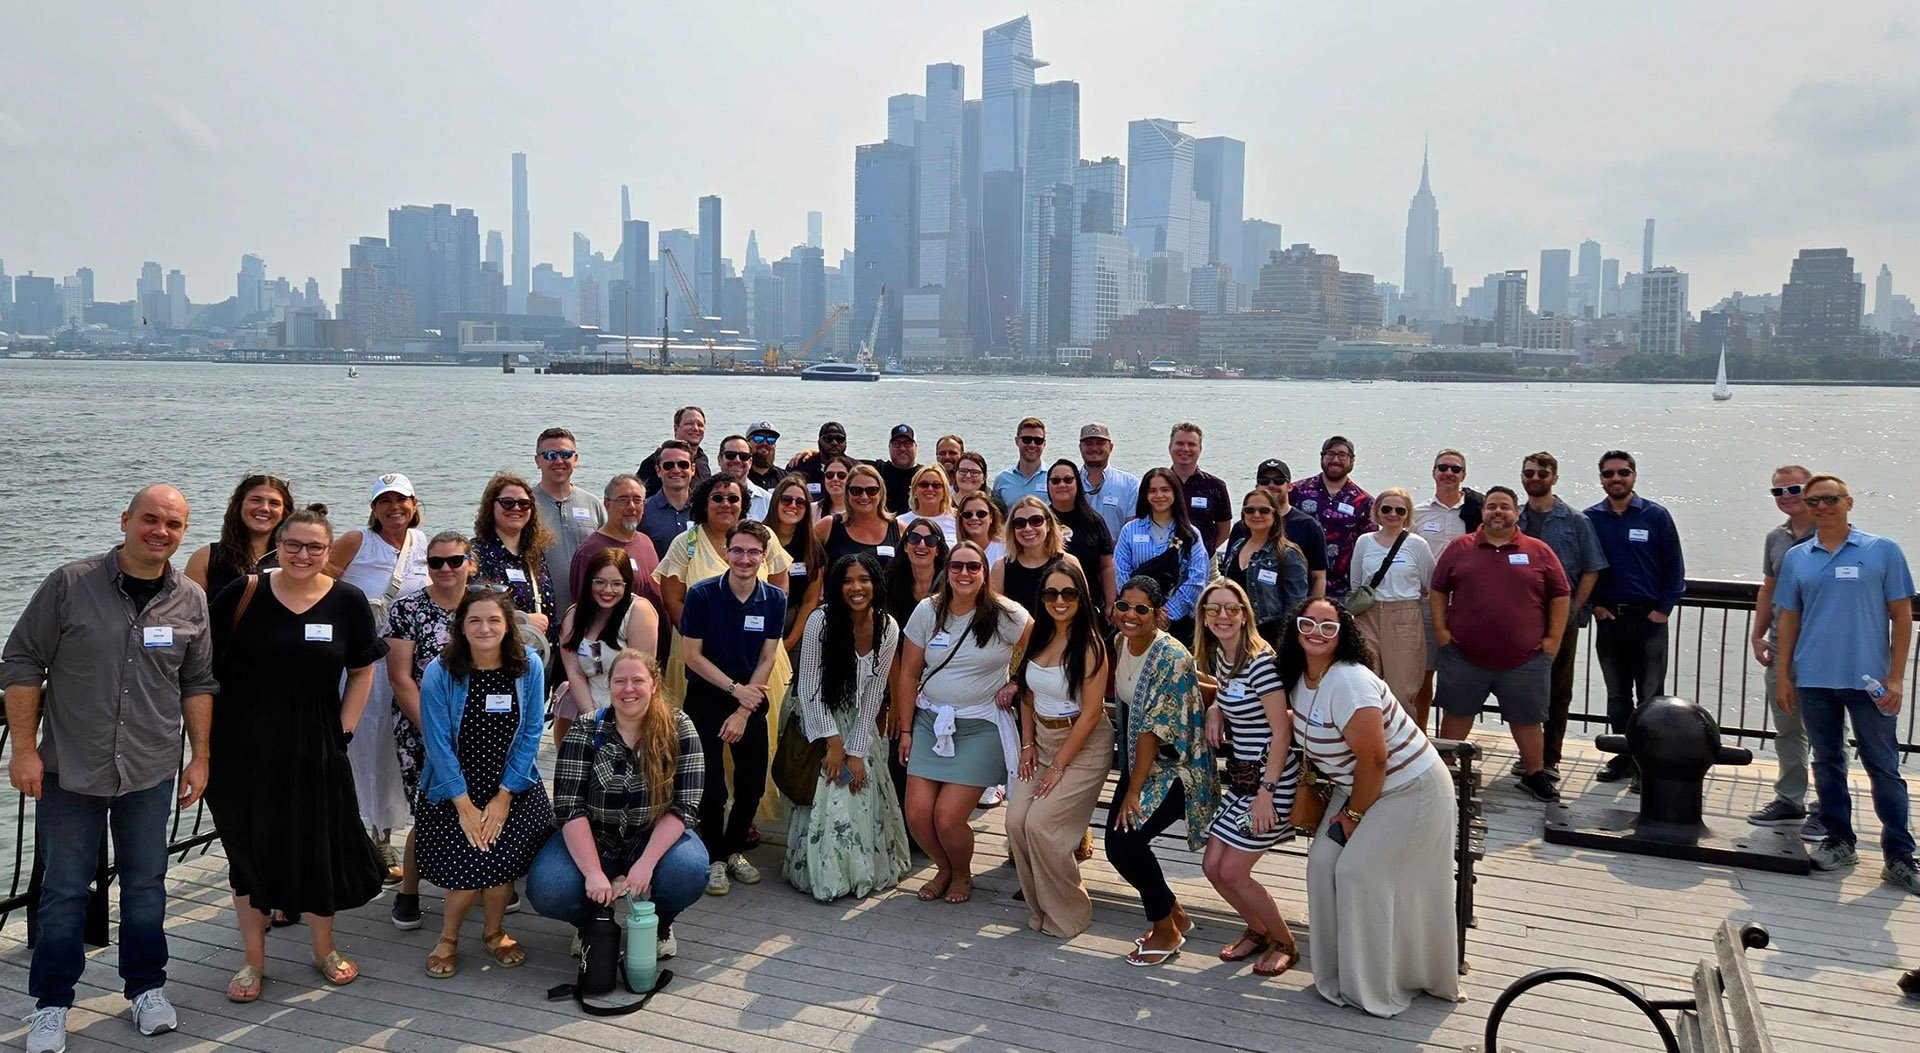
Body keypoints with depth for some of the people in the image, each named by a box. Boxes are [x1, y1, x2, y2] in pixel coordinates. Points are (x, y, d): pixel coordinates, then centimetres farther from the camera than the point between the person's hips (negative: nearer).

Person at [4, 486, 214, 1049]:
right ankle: (51, 1003, 22)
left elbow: (199, 683, 9)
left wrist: (200, 758, 6)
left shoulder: (191, 600, 1)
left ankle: (146, 987, 28)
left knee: (145, 883, 12)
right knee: (64, 888, 7)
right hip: (70, 768, -2)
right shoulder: (70, 585, -8)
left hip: (151, 772, 2)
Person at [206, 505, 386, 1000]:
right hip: (243, 749, 0)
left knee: (318, 848, 8)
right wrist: (206, 737, -2)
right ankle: (253, 960, 25)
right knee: (248, 850, 10)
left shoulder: (347, 602, -2)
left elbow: (362, 671, 7)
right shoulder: (245, 594, -5)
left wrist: (344, 731, 0)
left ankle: (325, 949, 28)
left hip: (313, 750, 0)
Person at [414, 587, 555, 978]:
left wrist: (504, 796, -8)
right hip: (454, 790, -1)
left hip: (512, 786, 1)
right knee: (469, 868, -13)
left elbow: (530, 734, -5)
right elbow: (438, 744, -11)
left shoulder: (529, 666, -9)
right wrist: (465, 805, -12)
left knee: (498, 860, -14)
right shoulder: (440, 672, -14)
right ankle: (448, 938, 17)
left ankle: (493, 931, 16)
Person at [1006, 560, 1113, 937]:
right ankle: (1040, 909, 12)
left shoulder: (1090, 644, -16)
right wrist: (1028, 744, 3)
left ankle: (1069, 914, 6)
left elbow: (1091, 713, -17)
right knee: (1016, 821, -7)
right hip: (1042, 741, 6)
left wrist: (1059, 766, -14)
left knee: (1040, 822, -15)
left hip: (1084, 746, -6)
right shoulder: (1037, 637, 3)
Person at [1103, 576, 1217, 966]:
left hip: (1175, 767, -7)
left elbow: (1155, 730, -23)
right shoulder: (1120, 644, 1)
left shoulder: (1172, 658, -22)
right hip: (1138, 759, 7)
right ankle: (1175, 914, 20)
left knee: (1127, 840, -18)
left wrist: (1133, 792, -20)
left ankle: (1166, 931, 4)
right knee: (1117, 842, -4)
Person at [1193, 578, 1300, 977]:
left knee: (1233, 872, -5)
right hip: (1242, 775, 9)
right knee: (1213, 867, 9)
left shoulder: (1261, 660, -20)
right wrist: (1216, 708, 4)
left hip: (1273, 777, -8)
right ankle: (1257, 930, 34)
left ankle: (1285, 945, 17)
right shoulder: (1220, 654, 6)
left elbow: (1282, 731, -20)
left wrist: (1266, 792, -21)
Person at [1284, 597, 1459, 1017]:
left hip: (1410, 790, -9)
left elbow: (1374, 759, -26)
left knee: (1358, 873, -9)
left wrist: (1355, 814, -14)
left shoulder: (1349, 683, -28)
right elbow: (1308, 737, 20)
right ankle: (1338, 971, 16)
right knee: (1323, 862, 1)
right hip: (1360, 787, 9)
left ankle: (1374, 990, 7)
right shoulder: (1301, 678, 0)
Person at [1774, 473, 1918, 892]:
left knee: (1884, 768, 1)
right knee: (1827, 763, 11)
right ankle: (1839, 841, 23)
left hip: (1869, 680, -3)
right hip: (1814, 680, 3)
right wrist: (1783, 676, 7)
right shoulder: (1796, 558, 7)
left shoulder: (1883, 551, 0)